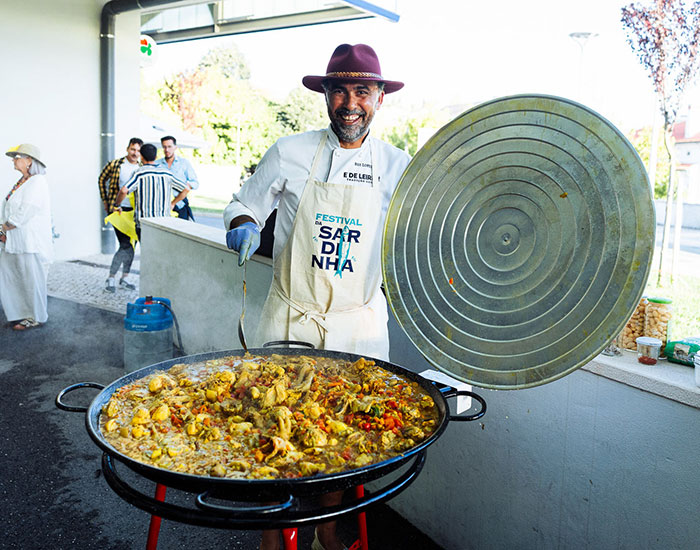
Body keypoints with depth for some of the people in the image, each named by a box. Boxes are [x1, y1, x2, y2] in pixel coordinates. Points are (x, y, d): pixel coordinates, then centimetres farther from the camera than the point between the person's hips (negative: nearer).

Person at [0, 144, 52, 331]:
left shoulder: (37, 182, -13)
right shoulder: (21, 182, 15)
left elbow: (23, 213, -19)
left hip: (30, 243, -9)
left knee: (31, 279, 0)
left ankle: (35, 318, 14)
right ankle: (20, 314, 23)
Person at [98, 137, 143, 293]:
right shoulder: (115, 164, -4)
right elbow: (101, 179, 11)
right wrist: (105, 201, 9)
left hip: (135, 211, 4)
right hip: (118, 210, -4)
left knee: (131, 245, 9)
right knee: (125, 245, -12)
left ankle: (124, 279, 22)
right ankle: (110, 278, 0)